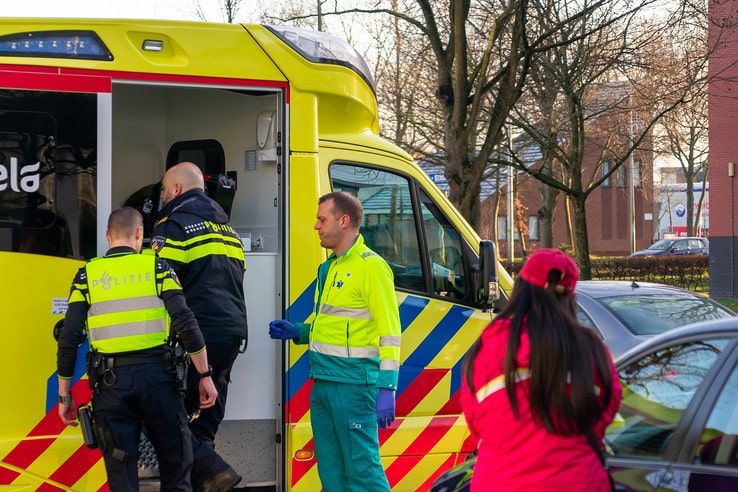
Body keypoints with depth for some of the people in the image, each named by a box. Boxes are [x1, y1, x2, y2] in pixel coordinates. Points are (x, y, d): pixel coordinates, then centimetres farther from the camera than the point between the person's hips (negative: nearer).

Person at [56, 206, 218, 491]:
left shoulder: (87, 275, 8)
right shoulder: (157, 267, 5)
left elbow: (69, 340, 2)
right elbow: (186, 326, -5)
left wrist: (64, 395, 9)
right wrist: (205, 376, 2)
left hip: (110, 382, 1)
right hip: (155, 375, -1)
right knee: (176, 468, 10)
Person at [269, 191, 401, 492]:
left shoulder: (371, 267, -10)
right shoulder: (328, 267, 17)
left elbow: (389, 332, -14)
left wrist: (387, 388, -19)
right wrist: (298, 332, 11)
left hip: (353, 382, -9)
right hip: (323, 382, 9)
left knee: (362, 467, -7)